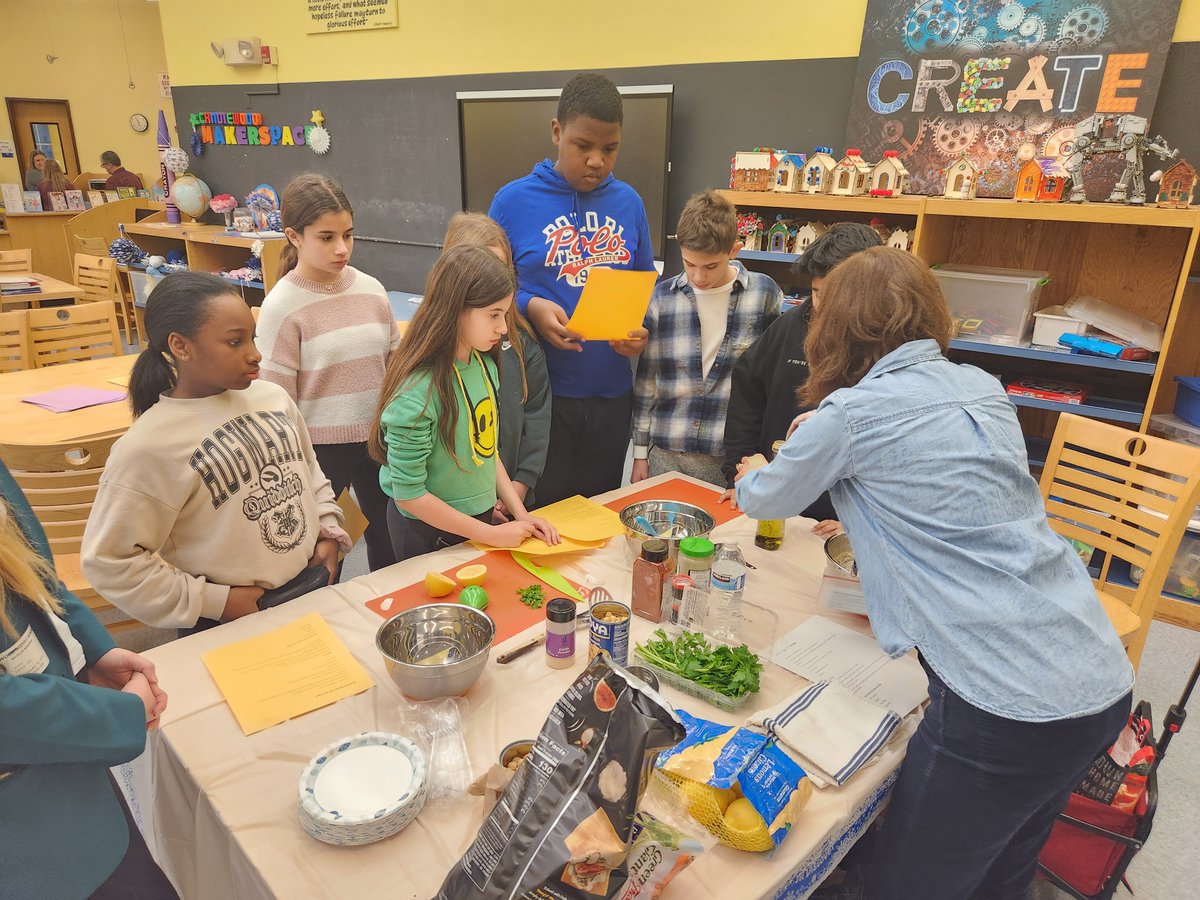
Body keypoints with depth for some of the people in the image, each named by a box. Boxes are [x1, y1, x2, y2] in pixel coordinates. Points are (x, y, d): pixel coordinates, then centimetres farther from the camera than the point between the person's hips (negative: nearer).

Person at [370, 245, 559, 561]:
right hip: (429, 534, -7)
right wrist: (491, 534, -18)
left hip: (480, 517, 7)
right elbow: (409, 495, -23)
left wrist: (520, 512, -1)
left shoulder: (484, 364, -5)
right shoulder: (417, 392, -28)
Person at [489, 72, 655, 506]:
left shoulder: (628, 203, 5)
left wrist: (642, 329, -8)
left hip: (611, 391, 3)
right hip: (540, 392, -3)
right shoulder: (513, 200, -4)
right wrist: (530, 308, -20)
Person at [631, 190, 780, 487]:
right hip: (666, 456, 2)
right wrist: (640, 453, 8)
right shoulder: (662, 297, 0)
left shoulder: (765, 294, -4)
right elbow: (645, 379, 6)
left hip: (735, 460, -1)